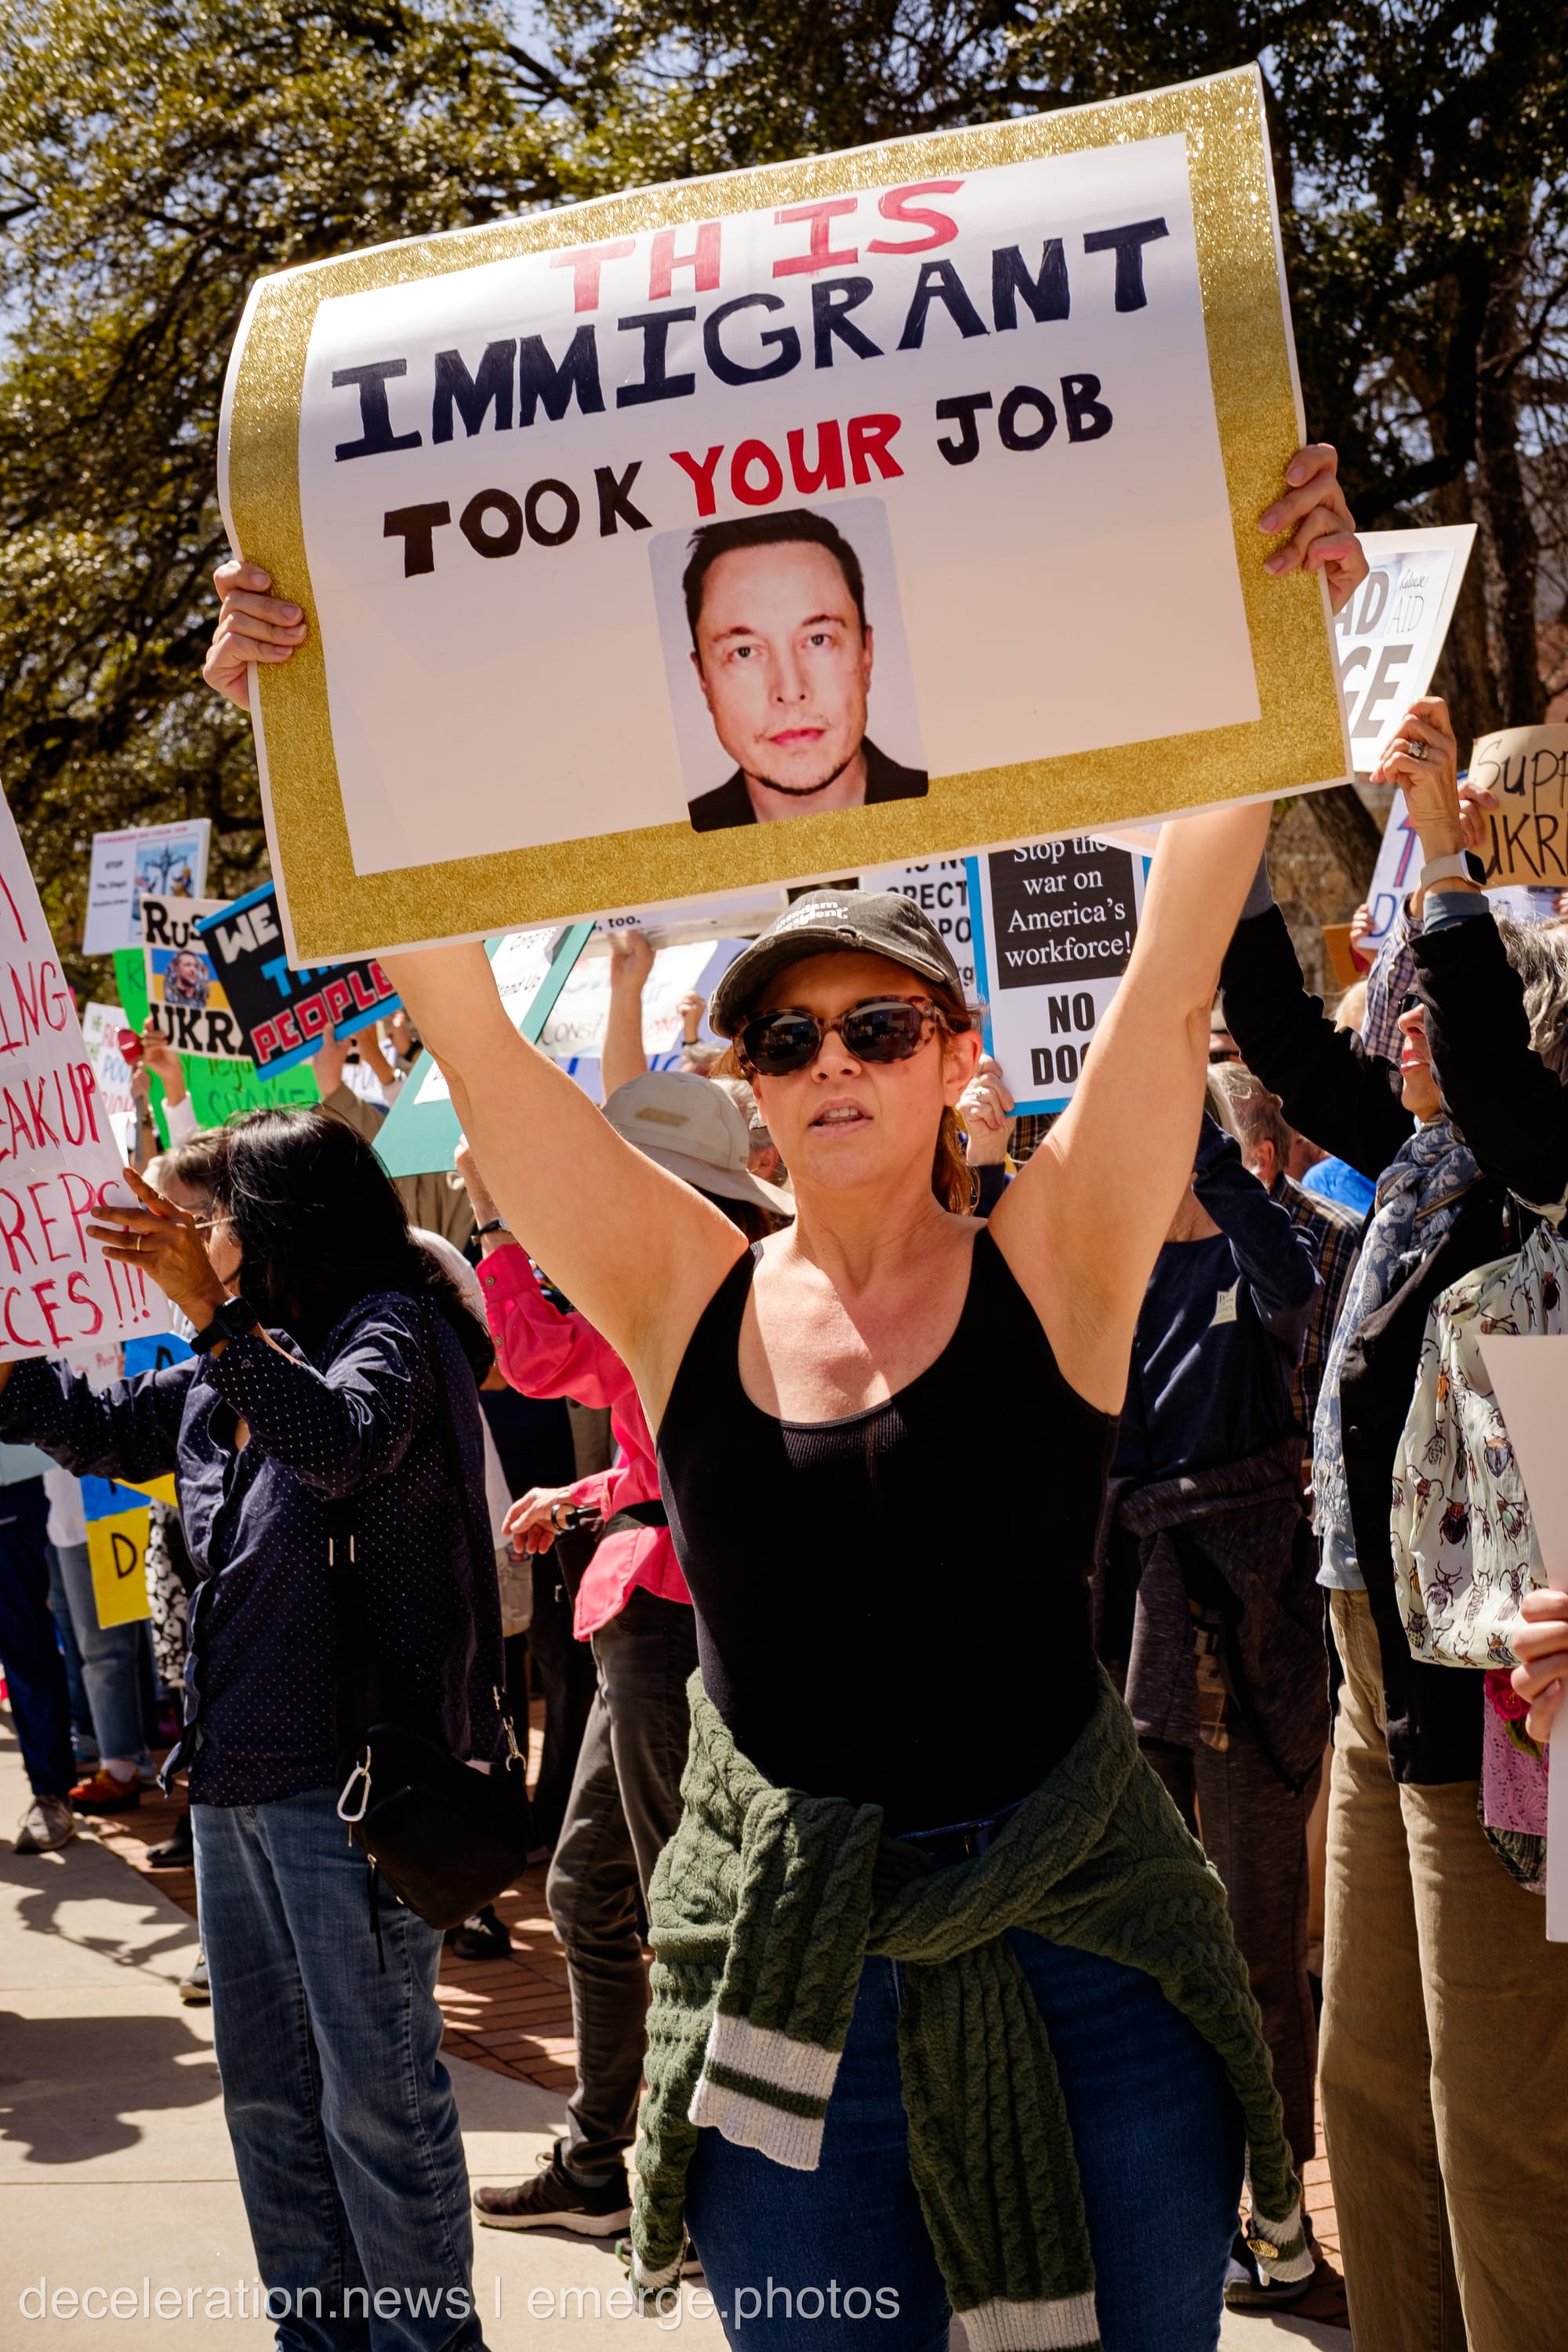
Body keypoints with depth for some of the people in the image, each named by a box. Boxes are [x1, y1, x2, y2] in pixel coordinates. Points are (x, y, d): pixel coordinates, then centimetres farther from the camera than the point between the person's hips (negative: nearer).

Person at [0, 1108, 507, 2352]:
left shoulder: (390, 1328, -10)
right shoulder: (225, 1371, 13)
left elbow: (343, 1442, -30)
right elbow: (109, 1427, 27)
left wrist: (214, 1310, -35)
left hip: (348, 1775, -9)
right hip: (236, 1774, 9)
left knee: (377, 2093, -2)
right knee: (267, 2087, 16)